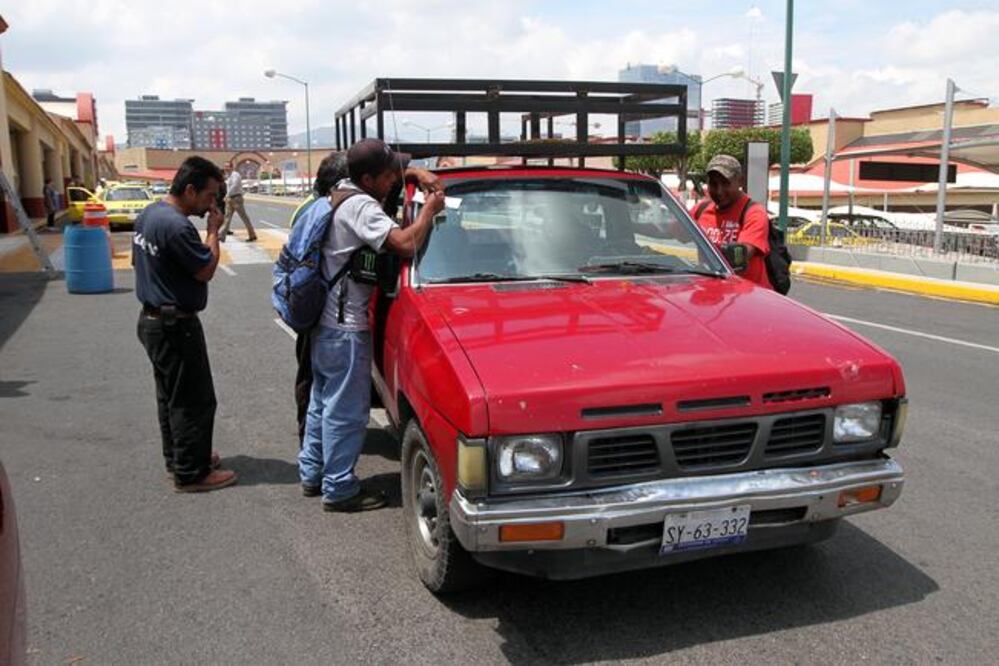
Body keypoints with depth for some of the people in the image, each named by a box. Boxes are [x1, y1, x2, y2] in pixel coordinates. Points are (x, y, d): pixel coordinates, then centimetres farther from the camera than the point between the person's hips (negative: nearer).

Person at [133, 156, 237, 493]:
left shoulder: (149, 214, 7)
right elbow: (206, 270, -19)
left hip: (153, 319, 10)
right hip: (175, 326, -10)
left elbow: (138, 260, 17)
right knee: (194, 400, 0)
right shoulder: (177, 226, -25)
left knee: (171, 395, 21)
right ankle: (191, 473, 8)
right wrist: (213, 231, -10)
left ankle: (177, 457, 33)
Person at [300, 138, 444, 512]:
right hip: (346, 327, -10)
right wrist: (430, 209, -15)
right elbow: (406, 244, -31)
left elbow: (396, 173, 23)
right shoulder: (361, 206, -19)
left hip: (325, 319, 10)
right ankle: (339, 489, 9)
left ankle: (312, 473, 32)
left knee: (324, 400, 20)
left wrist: (418, 174, 3)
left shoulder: (343, 192, 10)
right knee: (346, 410, -1)